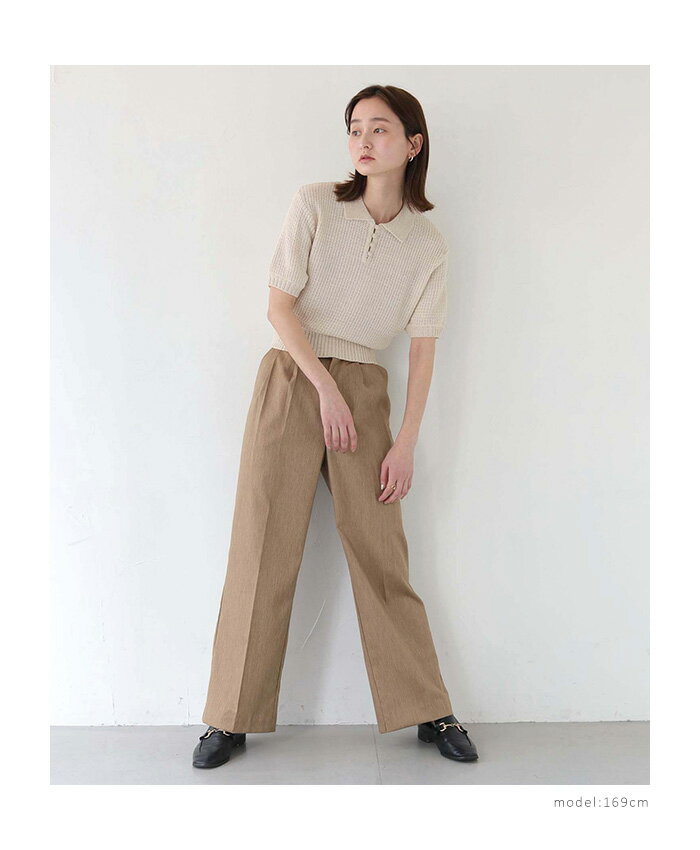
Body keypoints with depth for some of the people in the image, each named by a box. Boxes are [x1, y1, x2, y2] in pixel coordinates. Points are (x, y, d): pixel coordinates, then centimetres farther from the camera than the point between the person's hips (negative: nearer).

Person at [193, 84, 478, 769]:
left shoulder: (428, 245, 5)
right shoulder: (314, 205, 0)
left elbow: (423, 351, 3)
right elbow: (279, 306, -3)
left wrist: (406, 443, -3)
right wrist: (327, 389, -10)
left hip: (364, 390, 1)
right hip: (292, 379, -1)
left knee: (381, 552, 1)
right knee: (264, 549, -2)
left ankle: (427, 712, 16)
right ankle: (233, 719, 12)